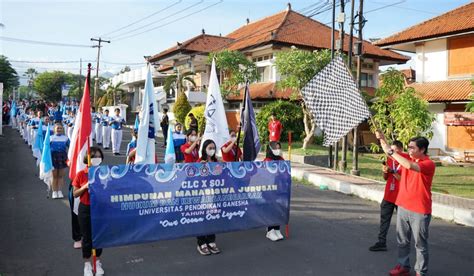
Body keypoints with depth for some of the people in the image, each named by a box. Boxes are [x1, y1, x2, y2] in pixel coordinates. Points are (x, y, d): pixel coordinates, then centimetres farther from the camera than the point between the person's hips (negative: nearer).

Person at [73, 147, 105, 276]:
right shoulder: (81, 175, -7)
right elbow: (75, 194, -3)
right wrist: (85, 187, -20)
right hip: (85, 209, -1)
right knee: (87, 237, 9)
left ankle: (98, 262, 29)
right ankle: (87, 263, 26)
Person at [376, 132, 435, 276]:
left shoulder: (429, 164, -14)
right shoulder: (407, 158, 5)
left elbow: (410, 165, -32)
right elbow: (388, 151, 4)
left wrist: (392, 152, -26)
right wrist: (382, 138, -13)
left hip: (419, 210, -6)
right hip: (403, 207, 6)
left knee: (420, 244, 6)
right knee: (402, 241, 15)